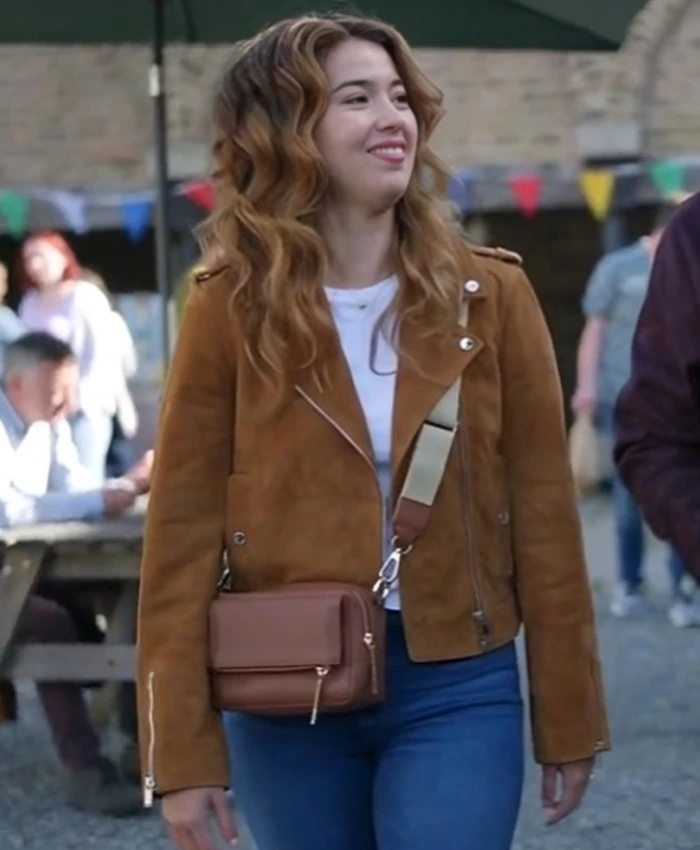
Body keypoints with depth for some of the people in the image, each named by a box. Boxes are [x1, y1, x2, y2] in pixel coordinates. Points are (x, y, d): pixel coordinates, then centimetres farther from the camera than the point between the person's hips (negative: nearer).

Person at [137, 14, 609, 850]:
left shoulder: (489, 296, 1)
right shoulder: (230, 310, -2)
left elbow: (542, 513, 3)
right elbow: (183, 531, -4)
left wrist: (568, 722, 2)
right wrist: (182, 750, -8)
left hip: (457, 689, 0)